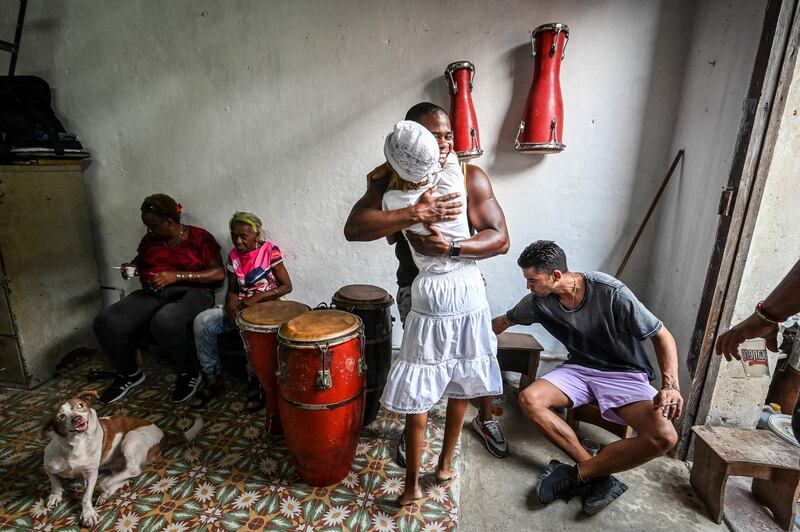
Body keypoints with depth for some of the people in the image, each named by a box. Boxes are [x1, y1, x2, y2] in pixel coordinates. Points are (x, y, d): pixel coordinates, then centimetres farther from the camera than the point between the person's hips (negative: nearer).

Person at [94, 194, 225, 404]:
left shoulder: (200, 237, -3)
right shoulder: (150, 239, 14)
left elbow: (218, 274, -11)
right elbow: (140, 261, 33)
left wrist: (177, 275, -18)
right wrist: (130, 267, 8)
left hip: (190, 292, -6)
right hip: (151, 293, 6)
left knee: (165, 322, -38)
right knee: (106, 322, -19)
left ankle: (190, 373, -11)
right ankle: (129, 374, 9)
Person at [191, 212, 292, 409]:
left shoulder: (270, 250, -9)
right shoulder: (233, 255, 7)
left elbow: (286, 286, -10)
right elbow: (232, 289, 11)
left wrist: (257, 298, -19)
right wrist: (231, 304, -12)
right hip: (241, 305, 6)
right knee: (202, 321, -17)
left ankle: (255, 381, -16)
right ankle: (213, 377, -3)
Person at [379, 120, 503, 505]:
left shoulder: (392, 200, -11)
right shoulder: (452, 179, -7)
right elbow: (451, 151, 15)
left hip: (430, 302, -3)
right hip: (471, 298, 3)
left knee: (416, 396, 9)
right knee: (460, 387, 18)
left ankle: (412, 483, 23)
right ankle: (445, 464, 36)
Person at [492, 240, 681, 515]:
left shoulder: (612, 294, -23)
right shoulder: (539, 300, -9)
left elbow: (662, 336, -14)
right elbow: (504, 321, 9)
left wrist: (670, 385, -27)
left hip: (625, 374, -3)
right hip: (579, 369, 3)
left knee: (663, 437, -30)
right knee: (529, 399, -23)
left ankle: (578, 473, -14)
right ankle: (599, 476, -17)